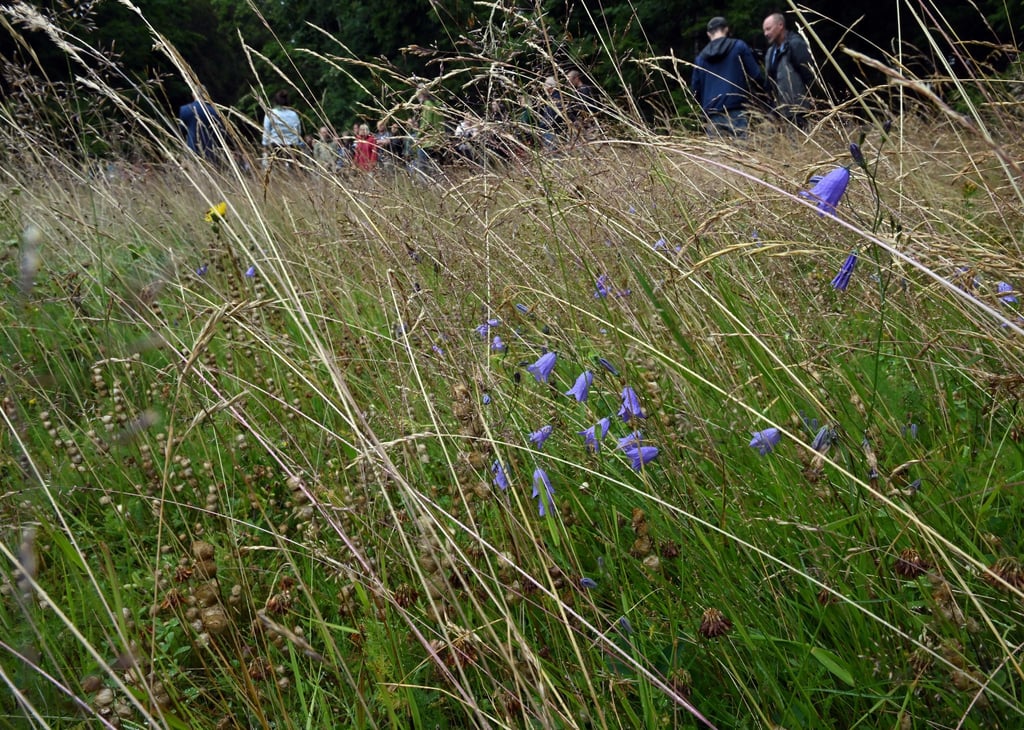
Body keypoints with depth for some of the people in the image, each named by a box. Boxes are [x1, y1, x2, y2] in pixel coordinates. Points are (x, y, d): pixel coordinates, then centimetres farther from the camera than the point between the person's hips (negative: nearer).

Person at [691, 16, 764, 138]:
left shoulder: (701, 57, 15)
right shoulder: (739, 46, 4)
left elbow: (696, 89, 16)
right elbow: (755, 75, 2)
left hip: (713, 115, 4)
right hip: (736, 112, -4)